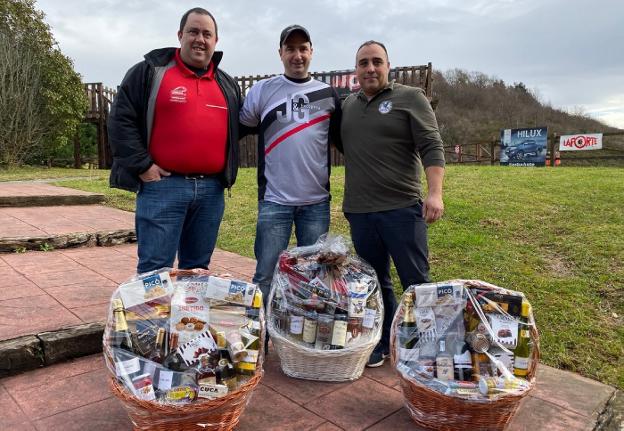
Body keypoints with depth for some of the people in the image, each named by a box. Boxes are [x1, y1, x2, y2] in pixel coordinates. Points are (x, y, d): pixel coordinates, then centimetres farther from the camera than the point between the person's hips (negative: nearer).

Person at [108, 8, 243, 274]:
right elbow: (121, 121, -3)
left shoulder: (227, 84, 16)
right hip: (163, 186, -4)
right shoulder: (150, 72, 1)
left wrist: (226, 172, 11)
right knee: (155, 269, -2)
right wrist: (143, 166, -10)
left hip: (212, 189, 5)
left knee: (198, 268, 13)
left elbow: (238, 128, 23)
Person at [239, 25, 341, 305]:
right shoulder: (263, 90, 3)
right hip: (274, 200, -2)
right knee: (266, 276, 2)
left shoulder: (328, 94, 9)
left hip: (317, 202, 2)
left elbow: (343, 140, 16)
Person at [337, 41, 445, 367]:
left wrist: (435, 192, -20)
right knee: (374, 281, 13)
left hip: (403, 208, -4)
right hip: (359, 211, 5)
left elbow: (431, 147, -8)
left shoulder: (411, 98, 0)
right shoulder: (348, 105, 14)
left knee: (416, 281, 3)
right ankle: (384, 342, 27)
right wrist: (348, 200, 8)